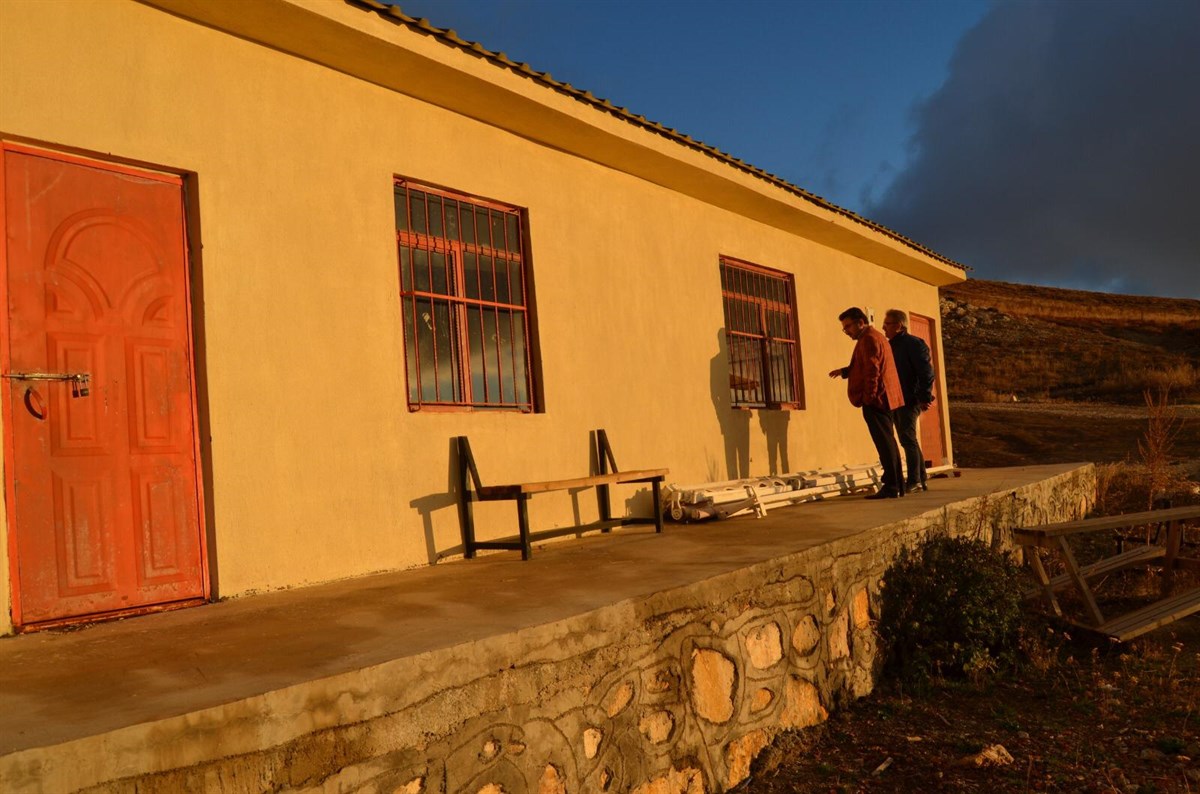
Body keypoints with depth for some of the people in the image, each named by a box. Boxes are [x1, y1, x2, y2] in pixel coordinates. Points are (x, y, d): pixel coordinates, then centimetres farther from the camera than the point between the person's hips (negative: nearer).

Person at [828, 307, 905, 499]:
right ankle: (897, 485, 19)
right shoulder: (877, 337, 22)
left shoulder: (869, 339, -12)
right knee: (888, 443, 14)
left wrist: (868, 397, -18)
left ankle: (891, 487, -9)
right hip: (884, 399, 11)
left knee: (885, 443, -10)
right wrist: (845, 371, 14)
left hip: (875, 399, -11)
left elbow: (872, 371, -19)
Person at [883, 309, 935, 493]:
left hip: (909, 400, -9)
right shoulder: (891, 346, 17)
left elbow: (926, 372, -16)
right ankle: (920, 480, 21)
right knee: (909, 441, 12)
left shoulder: (913, 344, -10)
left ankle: (913, 481, -7)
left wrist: (925, 398, -19)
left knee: (908, 439, -11)